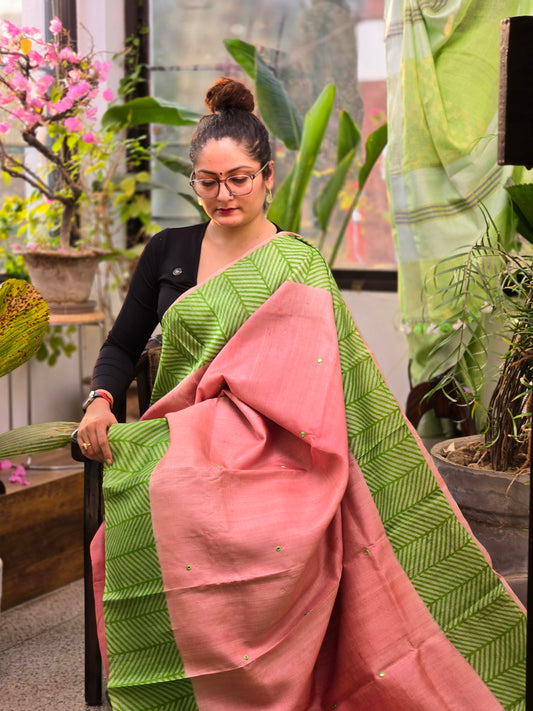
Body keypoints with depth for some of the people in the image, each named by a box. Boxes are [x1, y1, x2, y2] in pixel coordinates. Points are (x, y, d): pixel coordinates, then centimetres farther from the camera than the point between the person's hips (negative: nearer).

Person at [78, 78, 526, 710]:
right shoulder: (169, 250, 14)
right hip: (172, 448, 4)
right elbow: (122, 344, 17)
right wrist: (101, 402, -1)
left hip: (257, 453, -4)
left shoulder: (295, 268, 1)